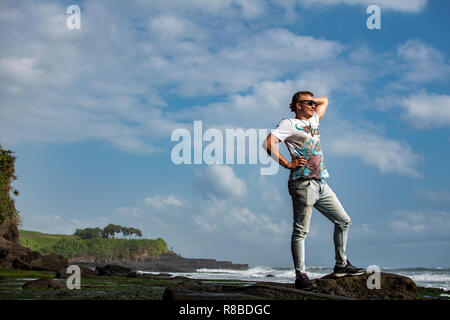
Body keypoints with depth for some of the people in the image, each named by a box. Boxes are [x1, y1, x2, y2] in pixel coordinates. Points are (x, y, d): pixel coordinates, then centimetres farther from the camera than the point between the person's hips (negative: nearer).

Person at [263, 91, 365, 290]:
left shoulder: (313, 121, 22)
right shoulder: (289, 124, -1)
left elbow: (324, 101, 39)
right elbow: (268, 144, -14)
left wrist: (310, 100, 22)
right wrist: (287, 164, -13)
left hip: (321, 184, 9)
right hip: (303, 183, -9)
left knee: (344, 221, 12)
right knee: (301, 230, -7)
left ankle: (341, 265, 22)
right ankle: (301, 276, -4)